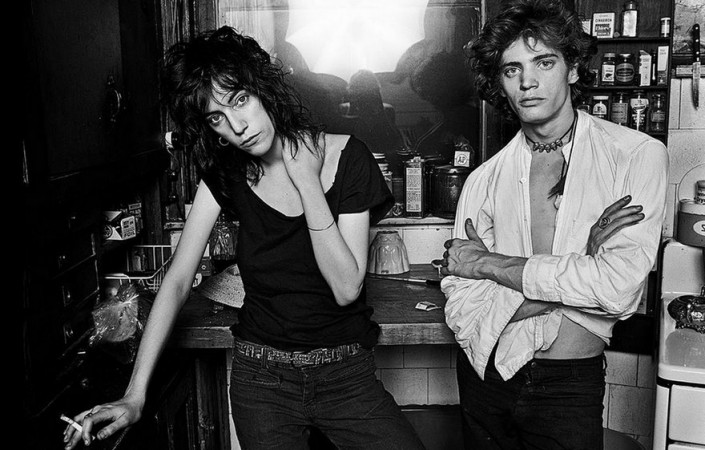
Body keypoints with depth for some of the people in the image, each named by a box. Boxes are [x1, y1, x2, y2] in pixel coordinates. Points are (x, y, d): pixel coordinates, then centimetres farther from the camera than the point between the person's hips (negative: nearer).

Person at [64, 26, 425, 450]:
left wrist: (307, 182, -21)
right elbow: (177, 282, -7)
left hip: (347, 377, -1)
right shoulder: (224, 173, -3)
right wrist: (135, 394, -15)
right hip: (261, 378, 2)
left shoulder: (345, 156, -11)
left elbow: (346, 288, -15)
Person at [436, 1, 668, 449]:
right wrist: (581, 265, -18)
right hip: (486, 379, 3)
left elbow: (619, 289, -19)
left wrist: (488, 263, -12)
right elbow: (462, 313, -9)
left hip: (571, 387, -2)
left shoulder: (639, 155, -7)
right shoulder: (484, 180, -1)